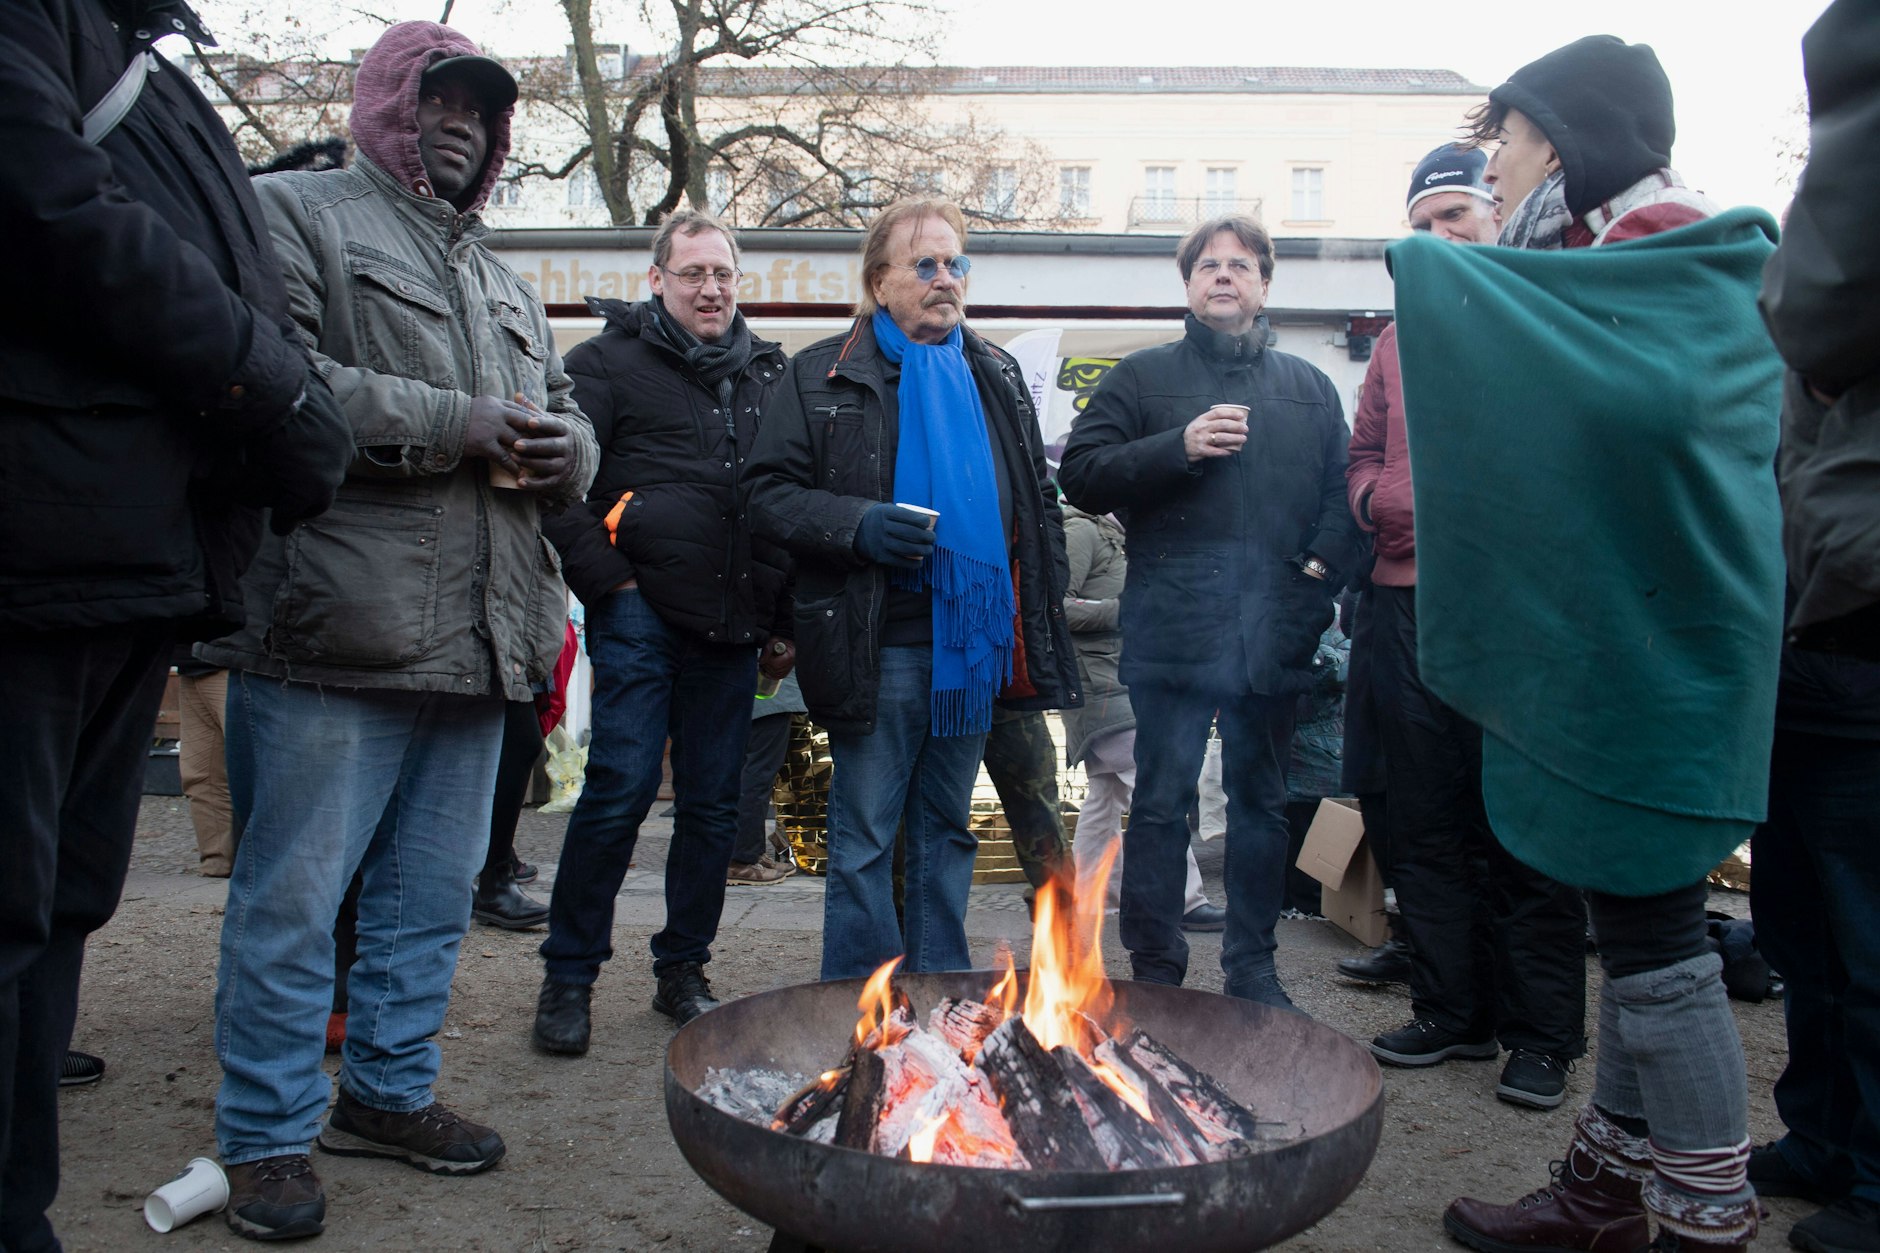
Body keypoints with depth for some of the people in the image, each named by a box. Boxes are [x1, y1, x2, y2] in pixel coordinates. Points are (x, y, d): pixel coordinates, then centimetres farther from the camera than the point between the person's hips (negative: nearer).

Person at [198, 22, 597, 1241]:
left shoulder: (505, 284, 25)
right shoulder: (293, 214, 2)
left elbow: (565, 415, 27)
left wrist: (564, 448, 2)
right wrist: (451, 423, -16)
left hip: (477, 638, 7)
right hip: (336, 633, -7)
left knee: (432, 895, 14)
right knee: (292, 898, 1)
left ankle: (389, 1090, 29)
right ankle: (268, 1133, 15)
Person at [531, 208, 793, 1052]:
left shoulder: (766, 375, 17)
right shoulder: (610, 362, 2)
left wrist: (782, 623, 15)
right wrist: (607, 579, -12)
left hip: (732, 629, 5)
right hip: (641, 615, -5)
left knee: (714, 805, 8)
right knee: (621, 789, -7)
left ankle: (682, 972, 22)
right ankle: (568, 977, 8)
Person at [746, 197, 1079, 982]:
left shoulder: (996, 376, 16)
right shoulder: (824, 375, 2)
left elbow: (1037, 503, 20)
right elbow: (771, 497, -3)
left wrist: (1043, 618, 12)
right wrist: (859, 526, -20)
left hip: (975, 643, 5)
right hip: (879, 645, -4)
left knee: (947, 828, 15)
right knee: (865, 837, 2)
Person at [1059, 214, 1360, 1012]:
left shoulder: (1308, 388, 17)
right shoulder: (1143, 377, 8)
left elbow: (1342, 496, 14)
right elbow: (1082, 475, -2)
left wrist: (1321, 572, -3)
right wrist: (1179, 447, -13)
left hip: (1274, 633, 3)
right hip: (1175, 627, -3)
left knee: (1261, 800, 12)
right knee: (1162, 802, 0)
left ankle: (1252, 967, 24)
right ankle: (1155, 970, 12)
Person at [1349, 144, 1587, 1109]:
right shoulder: (1397, 342, 20)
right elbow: (1364, 459, 22)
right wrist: (1385, 500, 1)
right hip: (1410, 604, 5)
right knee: (1426, 822, 9)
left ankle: (1542, 1034, 12)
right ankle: (1451, 1012, 22)